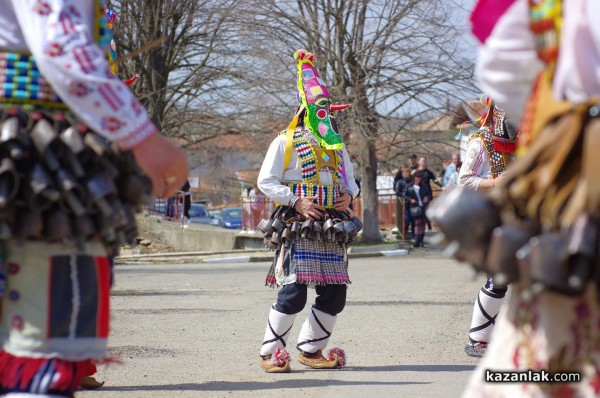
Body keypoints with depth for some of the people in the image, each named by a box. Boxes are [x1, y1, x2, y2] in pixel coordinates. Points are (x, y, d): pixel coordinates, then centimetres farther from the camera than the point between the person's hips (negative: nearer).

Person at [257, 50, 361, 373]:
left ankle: (310, 349, 19)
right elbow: (266, 181, -3)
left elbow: (349, 177, 25)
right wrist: (296, 202, -14)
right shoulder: (286, 142, 0)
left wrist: (349, 194, 2)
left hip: (331, 230, 6)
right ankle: (270, 352, 1)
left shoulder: (336, 144, 18)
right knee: (294, 293, -12)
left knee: (334, 295, 4)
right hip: (298, 228, -6)